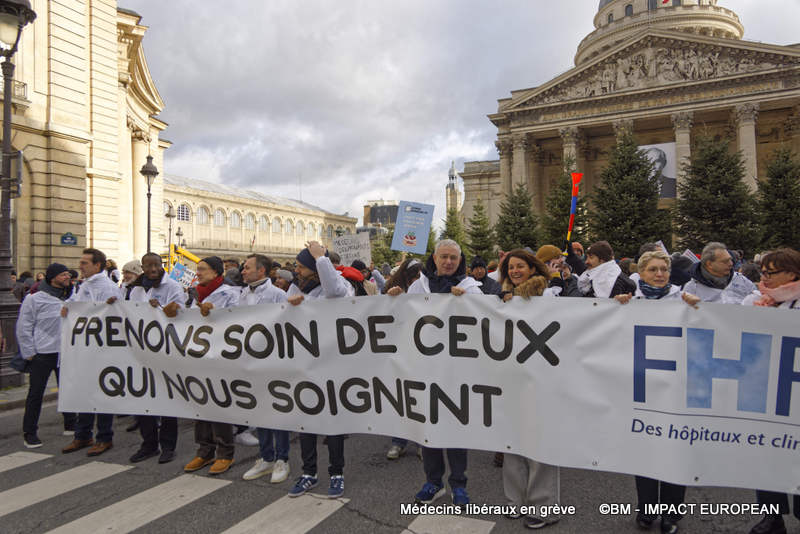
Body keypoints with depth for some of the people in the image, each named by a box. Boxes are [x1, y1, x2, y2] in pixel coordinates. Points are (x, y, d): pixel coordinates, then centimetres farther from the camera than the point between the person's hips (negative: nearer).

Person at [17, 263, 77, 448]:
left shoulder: (71, 298, 7)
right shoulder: (35, 299, -6)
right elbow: (23, 328, -4)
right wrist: (29, 353, -7)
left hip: (65, 353, 5)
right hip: (43, 353, -4)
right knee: (36, 392, 4)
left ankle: (70, 425, 27)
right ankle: (29, 433, 14)